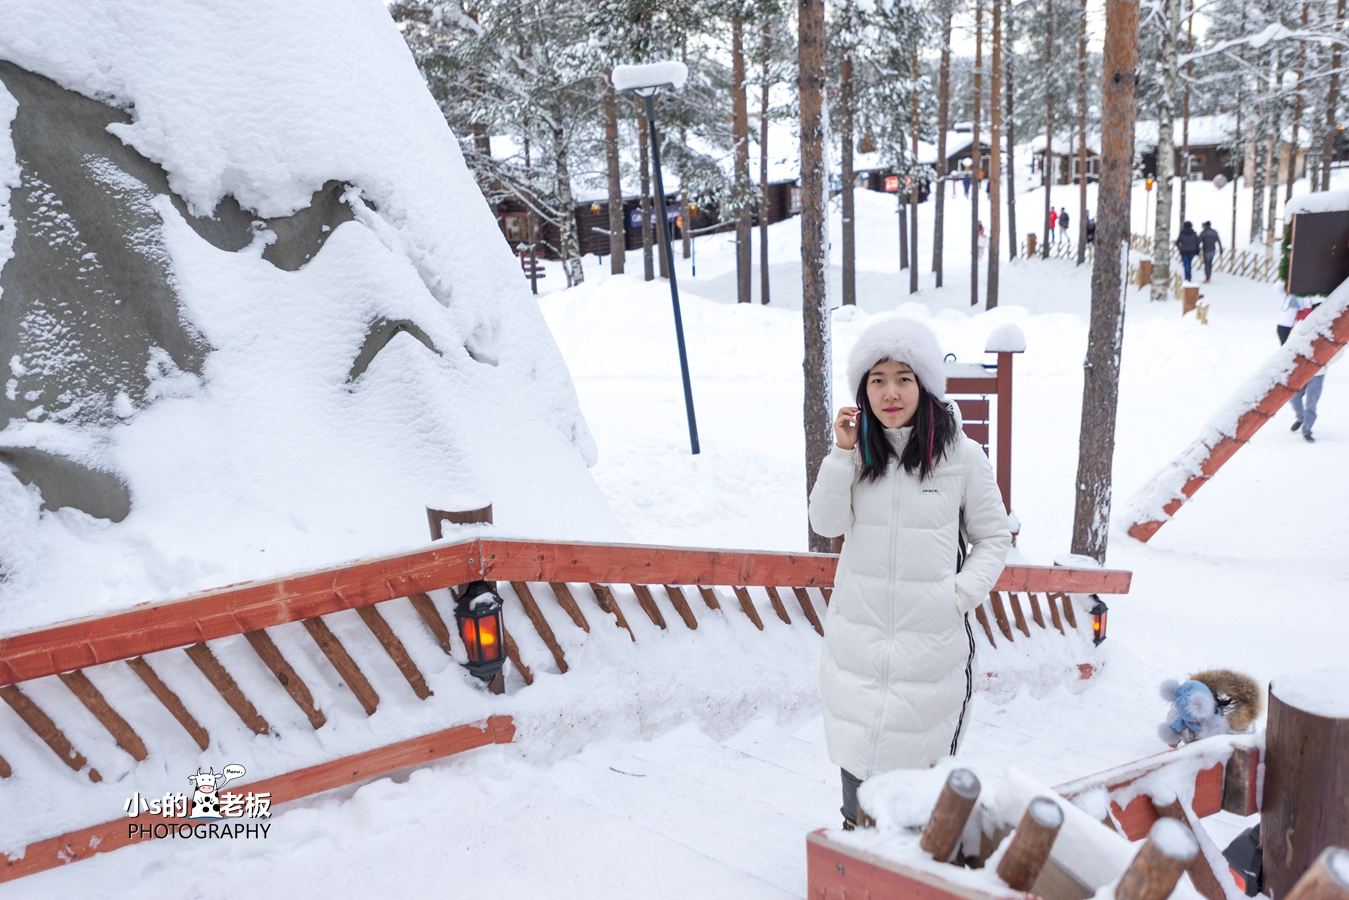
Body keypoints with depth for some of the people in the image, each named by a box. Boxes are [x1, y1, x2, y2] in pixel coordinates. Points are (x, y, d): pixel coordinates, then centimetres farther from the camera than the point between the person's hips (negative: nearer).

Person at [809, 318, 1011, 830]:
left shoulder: (960, 454, -6)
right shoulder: (858, 448, 0)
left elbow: (994, 537, 3)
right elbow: (825, 524, -7)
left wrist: (962, 592, -9)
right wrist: (843, 453, -15)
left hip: (933, 634, -2)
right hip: (859, 630, 2)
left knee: (927, 752, 6)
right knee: (858, 740, 13)